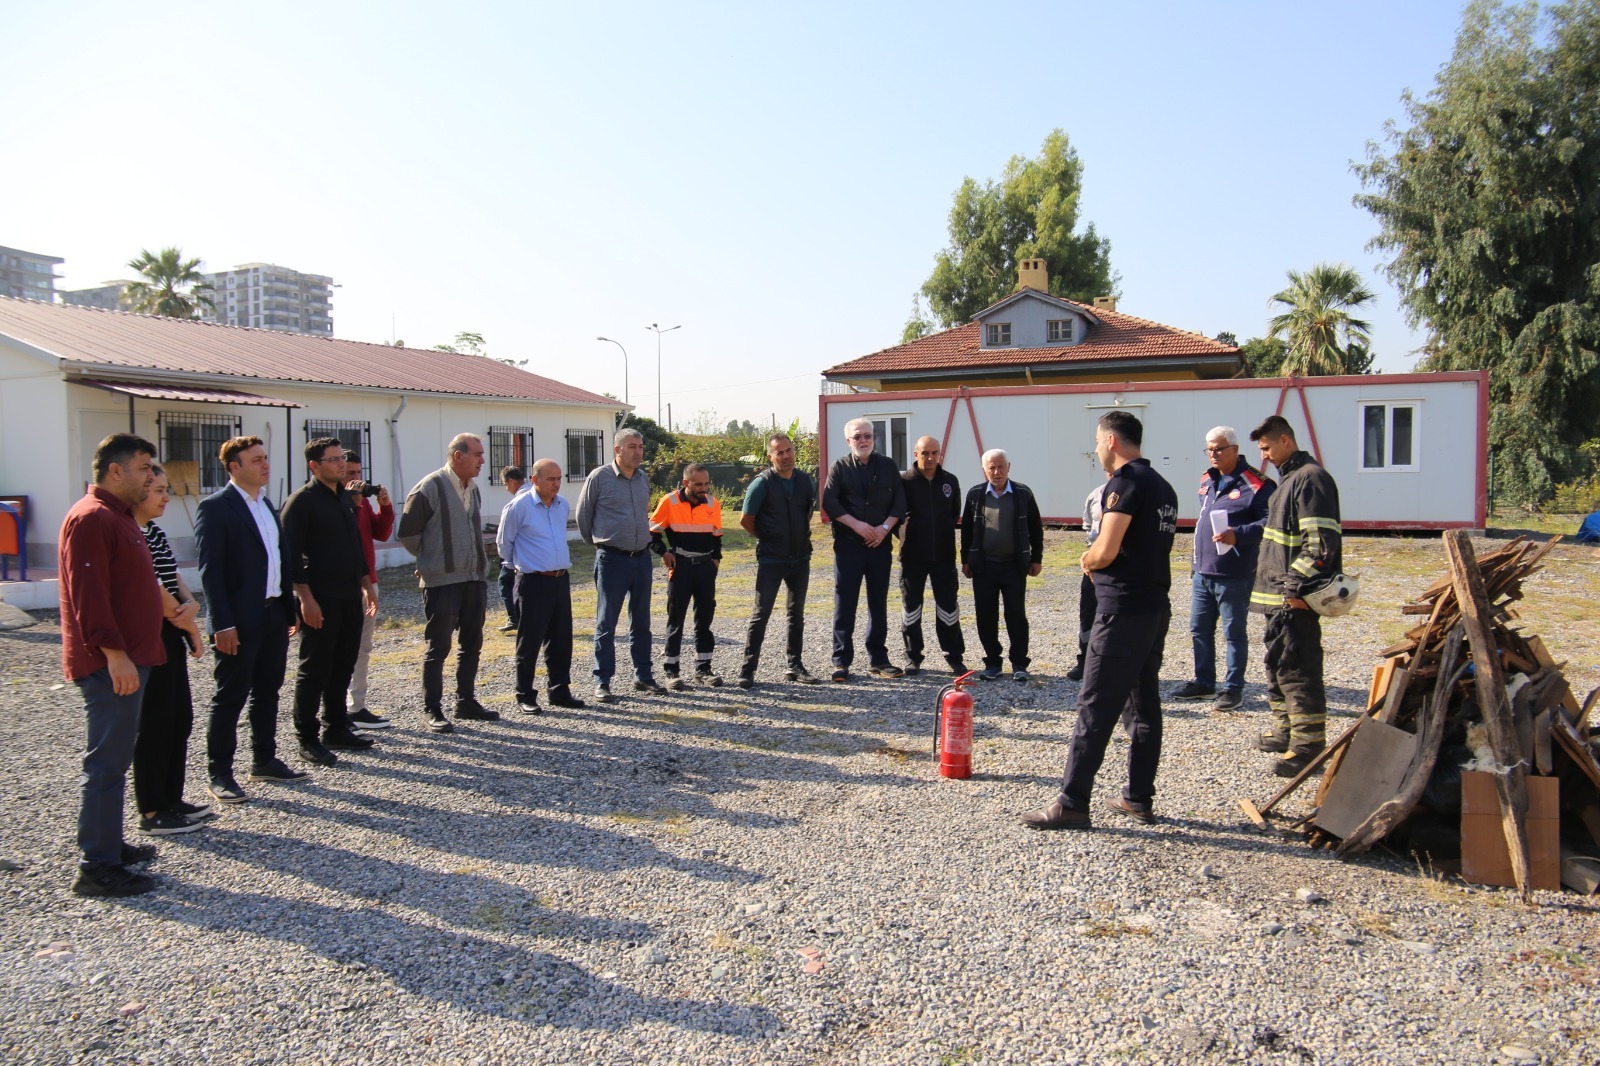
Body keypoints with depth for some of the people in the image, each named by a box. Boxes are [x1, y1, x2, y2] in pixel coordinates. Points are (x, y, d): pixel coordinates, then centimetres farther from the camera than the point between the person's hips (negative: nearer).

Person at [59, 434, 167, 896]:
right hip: (110, 664, -11)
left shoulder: (119, 516, 18)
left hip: (127, 659, 11)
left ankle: (108, 845, 28)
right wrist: (114, 653, -25)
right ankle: (97, 867, 1)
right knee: (107, 763, -6)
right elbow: (88, 594, -22)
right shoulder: (91, 518, -15)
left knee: (114, 759, 17)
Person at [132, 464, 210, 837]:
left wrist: (191, 604, -9)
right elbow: (155, 591, -18)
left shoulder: (155, 532, 12)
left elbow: (175, 579, 12)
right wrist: (192, 627, -6)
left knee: (180, 720, 14)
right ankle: (152, 813, 12)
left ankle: (172, 799, 25)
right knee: (155, 723, 0)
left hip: (172, 635, 9)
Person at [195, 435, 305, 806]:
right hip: (239, 621, -8)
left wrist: (290, 609, 13)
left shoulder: (266, 504, 14)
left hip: (273, 616, 8)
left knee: (267, 693, 15)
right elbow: (210, 569, -15)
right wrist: (223, 624, -19)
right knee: (230, 698, 1)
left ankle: (265, 761, 27)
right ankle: (219, 773, 12)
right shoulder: (215, 507, -11)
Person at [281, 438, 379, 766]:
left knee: (343, 666, 13)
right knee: (314, 670, -1)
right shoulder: (301, 501, -10)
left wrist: (366, 584, 19)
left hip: (349, 597, 8)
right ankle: (308, 739, 8)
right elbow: (291, 554, -15)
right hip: (320, 599, -8)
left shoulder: (346, 498, 15)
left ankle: (336, 729, 23)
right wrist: (305, 598, -19)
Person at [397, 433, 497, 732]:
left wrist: (481, 567, 15)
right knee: (438, 648, 0)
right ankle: (432, 710, 8)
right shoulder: (429, 488, -12)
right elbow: (407, 533, -8)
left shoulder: (473, 488, 11)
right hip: (442, 582, -7)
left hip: (474, 579, 7)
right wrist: (431, 560, 3)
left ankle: (466, 702, 24)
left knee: (471, 645, 13)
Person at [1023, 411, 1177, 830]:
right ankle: (1139, 798, 20)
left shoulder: (1125, 481, -13)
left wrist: (1086, 560, 2)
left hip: (1123, 610, -9)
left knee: (1095, 708, -7)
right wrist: (1097, 561, 8)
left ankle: (1072, 804, -4)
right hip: (1156, 606, 9)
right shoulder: (1162, 485, 16)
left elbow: (1105, 552, -19)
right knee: (1144, 704, 13)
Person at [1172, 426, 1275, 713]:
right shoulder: (1207, 480, 14)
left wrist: (1238, 535, -29)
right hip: (1202, 572, 8)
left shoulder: (1255, 484, -12)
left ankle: (1233, 689, 14)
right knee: (1200, 630, 15)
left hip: (1234, 577, -8)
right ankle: (1203, 682, 28)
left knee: (1234, 633, 3)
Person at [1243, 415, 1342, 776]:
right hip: (1278, 596, 11)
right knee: (1278, 664, 19)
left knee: (1297, 669, -8)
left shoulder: (1310, 478, -14)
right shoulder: (1290, 479, 18)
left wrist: (1297, 586, -24)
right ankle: (1285, 732, 30)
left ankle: (1309, 745, -3)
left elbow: (1322, 542, -22)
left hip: (1295, 599, -11)